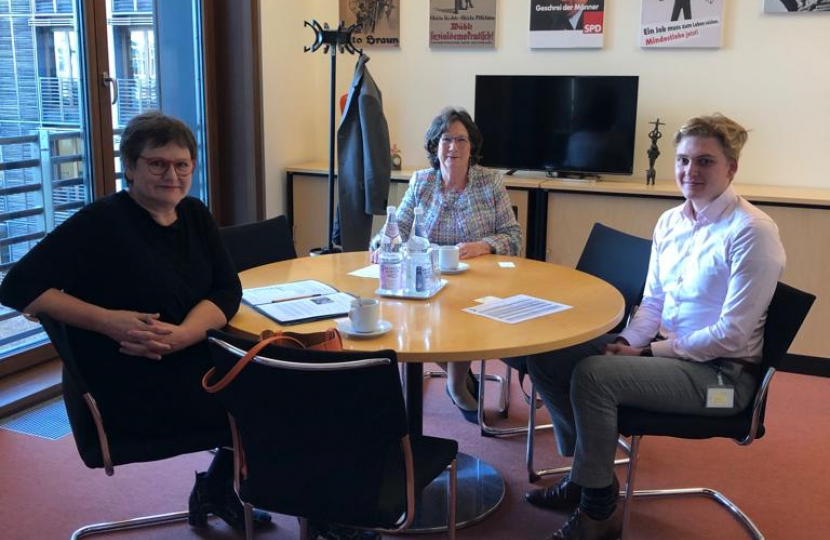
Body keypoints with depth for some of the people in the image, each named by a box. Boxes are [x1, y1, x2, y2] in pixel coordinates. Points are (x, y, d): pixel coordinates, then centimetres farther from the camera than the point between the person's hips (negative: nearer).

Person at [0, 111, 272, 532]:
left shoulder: (194, 214, 6)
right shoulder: (101, 222, -13)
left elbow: (227, 288, 0)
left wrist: (182, 335, -20)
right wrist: (108, 321, -25)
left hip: (193, 361, 7)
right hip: (134, 388, -7)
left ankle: (218, 490, 16)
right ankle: (217, 490, 21)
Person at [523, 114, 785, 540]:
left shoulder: (752, 232, -18)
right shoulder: (670, 222, 5)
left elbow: (731, 334, -19)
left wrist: (648, 353, -16)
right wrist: (626, 343, -7)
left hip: (721, 371, -8)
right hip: (664, 350, 8)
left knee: (592, 374, -28)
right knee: (545, 356, -2)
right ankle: (586, 473, 12)